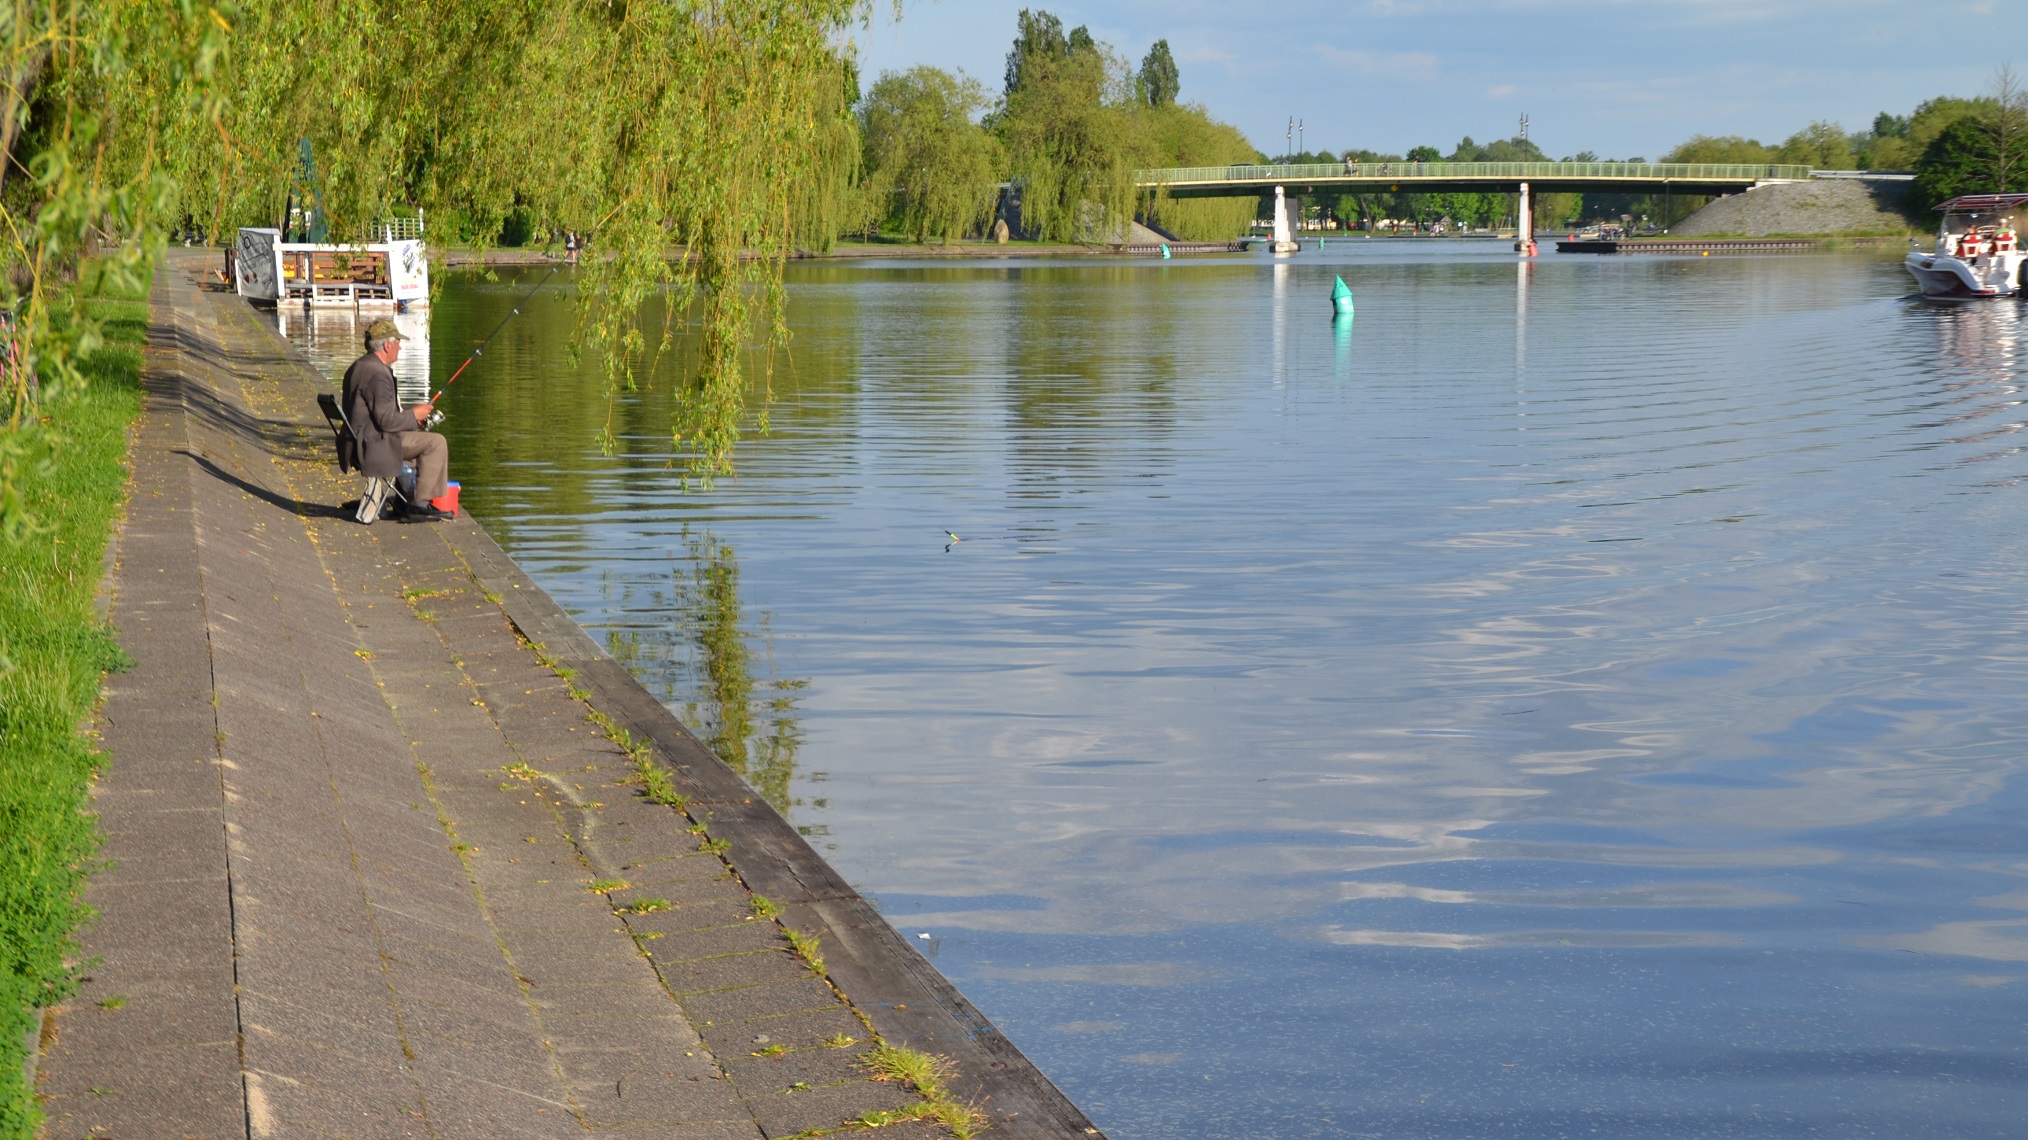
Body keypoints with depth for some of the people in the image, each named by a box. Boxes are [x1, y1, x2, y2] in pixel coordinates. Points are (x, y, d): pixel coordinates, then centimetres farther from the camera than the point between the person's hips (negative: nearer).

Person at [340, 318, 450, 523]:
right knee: (435, 443, -10)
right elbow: (387, 421, -23)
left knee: (423, 439, 26)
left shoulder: (357, 367, 13)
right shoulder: (378, 374, -20)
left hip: (358, 442, 11)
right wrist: (413, 415, -6)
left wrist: (408, 413, 14)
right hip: (373, 444, -11)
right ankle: (421, 504, -9)